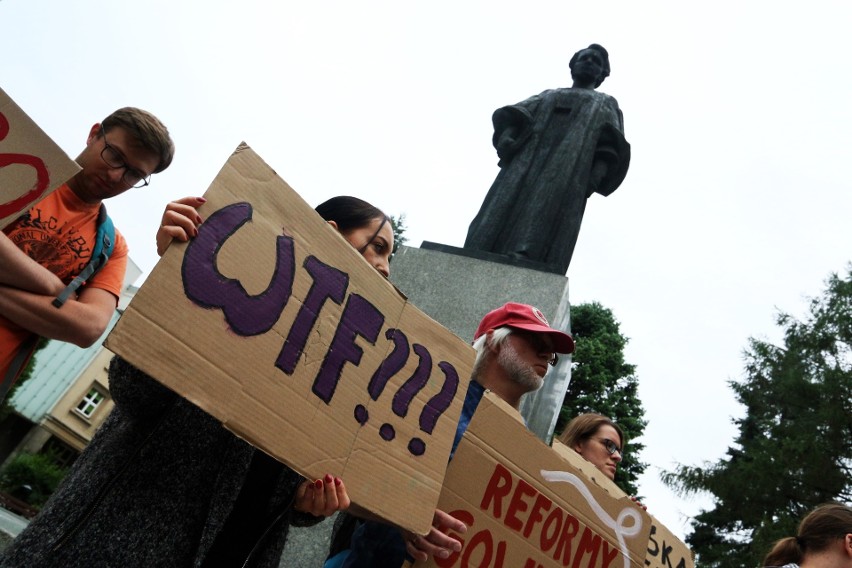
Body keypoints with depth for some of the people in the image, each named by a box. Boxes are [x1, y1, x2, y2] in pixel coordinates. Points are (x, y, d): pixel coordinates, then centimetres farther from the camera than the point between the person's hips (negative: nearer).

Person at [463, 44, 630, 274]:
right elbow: (516, 114, 18)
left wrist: (598, 173, -11)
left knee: (555, 193, -31)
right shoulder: (547, 96, 39)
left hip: (575, 153, -2)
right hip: (531, 149, 2)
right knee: (511, 192, -24)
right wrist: (506, 134, -6)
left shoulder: (607, 104, 32)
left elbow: (611, 144, 12)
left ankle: (527, 255, -53)